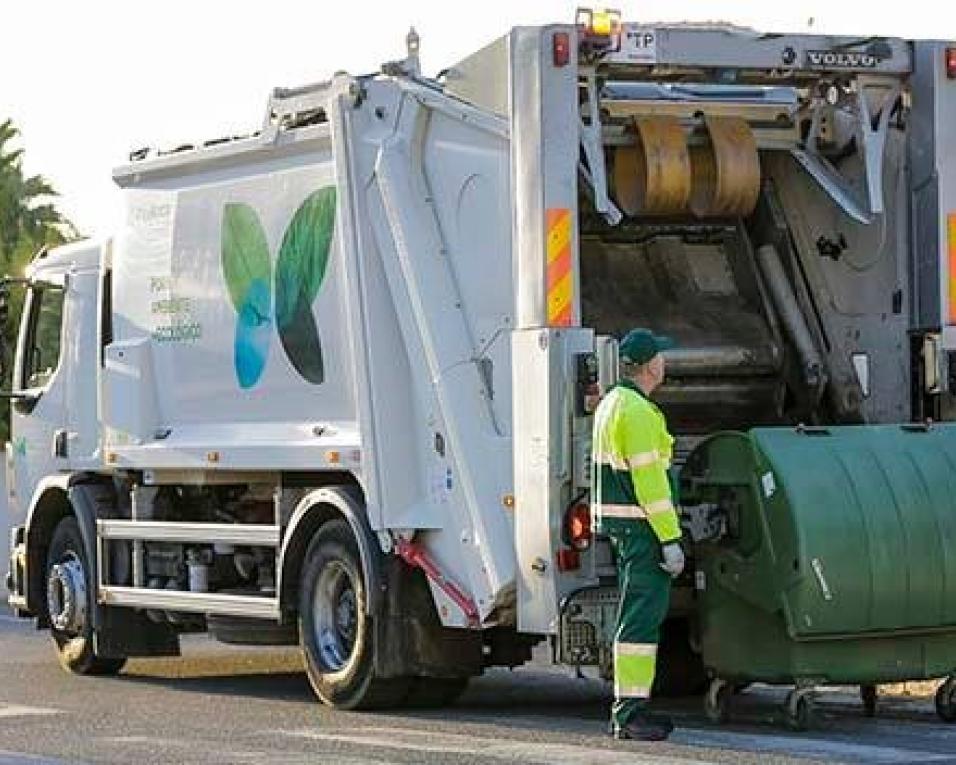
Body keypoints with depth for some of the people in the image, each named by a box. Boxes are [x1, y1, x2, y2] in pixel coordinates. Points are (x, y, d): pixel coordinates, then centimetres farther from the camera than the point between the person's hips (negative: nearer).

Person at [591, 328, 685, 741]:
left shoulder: (611, 403, 16)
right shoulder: (638, 412, -17)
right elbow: (649, 479, -21)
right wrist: (671, 538, -20)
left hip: (616, 521, 11)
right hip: (640, 524, -11)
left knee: (636, 612, 15)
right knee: (643, 614, -10)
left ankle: (626, 707, 19)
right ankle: (631, 711, -11)